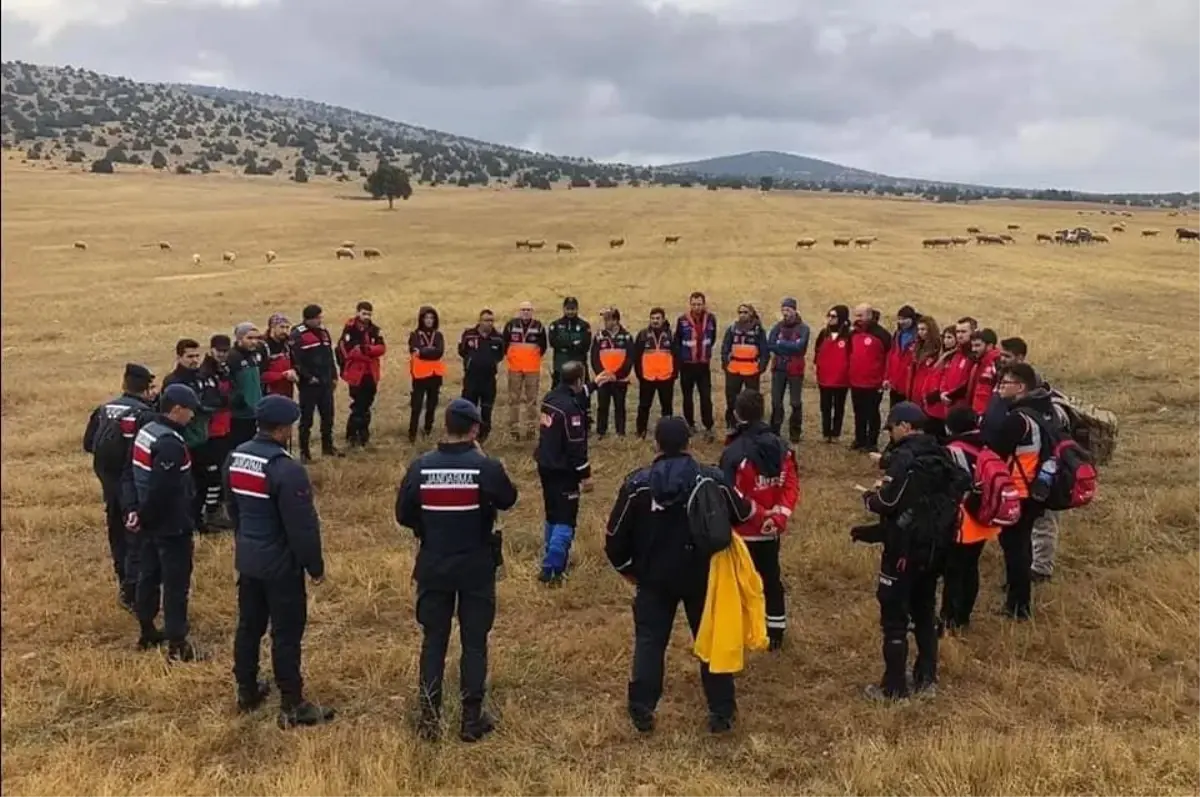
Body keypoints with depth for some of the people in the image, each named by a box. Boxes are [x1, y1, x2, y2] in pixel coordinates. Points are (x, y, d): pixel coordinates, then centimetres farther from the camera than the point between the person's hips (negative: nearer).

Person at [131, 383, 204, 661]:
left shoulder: (146, 431, 7)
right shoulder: (170, 443, -25)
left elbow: (141, 478, 11)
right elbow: (162, 490, -28)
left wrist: (142, 514, 9)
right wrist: (143, 518, -13)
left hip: (151, 523, 10)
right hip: (171, 526, -10)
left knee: (149, 575, 19)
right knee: (176, 583, -1)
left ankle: (147, 632, 33)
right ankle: (177, 644, 5)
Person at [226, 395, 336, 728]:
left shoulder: (235, 457, 1)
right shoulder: (286, 469, -25)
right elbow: (302, 526, -21)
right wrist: (315, 566, -9)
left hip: (247, 559, 8)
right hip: (281, 564, -8)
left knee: (249, 625, 20)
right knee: (286, 634, 2)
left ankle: (247, 691, 35)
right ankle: (292, 707, 11)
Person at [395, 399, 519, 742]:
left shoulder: (421, 466, -10)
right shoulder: (486, 467, -16)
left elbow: (403, 514, -2)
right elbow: (509, 499, 2)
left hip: (433, 566, 2)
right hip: (476, 566, -2)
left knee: (433, 639, 14)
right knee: (474, 641, 10)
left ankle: (429, 717, 20)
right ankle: (472, 718, 18)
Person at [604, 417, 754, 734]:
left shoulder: (637, 484, -12)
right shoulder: (713, 479, -12)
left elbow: (616, 534, -6)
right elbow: (742, 515, 3)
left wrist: (627, 568, 11)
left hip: (654, 577, 0)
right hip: (703, 575, 0)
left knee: (649, 641, 13)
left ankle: (642, 710, 15)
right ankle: (722, 711, 19)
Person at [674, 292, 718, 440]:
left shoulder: (711, 319, -3)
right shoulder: (682, 320, -10)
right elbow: (677, 342, 0)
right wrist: (680, 358, 3)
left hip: (704, 365, 1)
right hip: (687, 365, 0)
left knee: (706, 397, -3)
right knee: (688, 396, 11)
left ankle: (708, 428, 1)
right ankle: (690, 425, 26)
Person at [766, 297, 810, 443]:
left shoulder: (803, 328, -3)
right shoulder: (778, 326, 6)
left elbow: (799, 347, -18)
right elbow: (770, 345, -7)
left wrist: (781, 343, -10)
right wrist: (790, 347, -15)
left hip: (795, 370, -3)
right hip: (779, 369, 3)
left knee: (796, 403, 4)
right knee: (776, 402, 5)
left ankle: (795, 433, 15)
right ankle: (774, 432, 14)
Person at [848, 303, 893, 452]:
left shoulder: (881, 334, -11)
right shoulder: (853, 334, 9)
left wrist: (886, 377, -10)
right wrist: (849, 374, 16)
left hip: (874, 383, -6)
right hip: (855, 383, 6)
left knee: (872, 414, 3)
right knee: (859, 414, 15)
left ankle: (872, 443, 12)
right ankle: (860, 440, 26)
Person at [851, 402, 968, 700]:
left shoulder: (905, 457, -18)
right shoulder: (940, 455, 8)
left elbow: (889, 503, -25)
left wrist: (870, 496, -2)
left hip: (906, 548, -8)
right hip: (934, 545, 8)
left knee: (894, 614, 1)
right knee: (925, 609, 19)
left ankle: (894, 686, 7)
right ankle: (927, 677, 27)